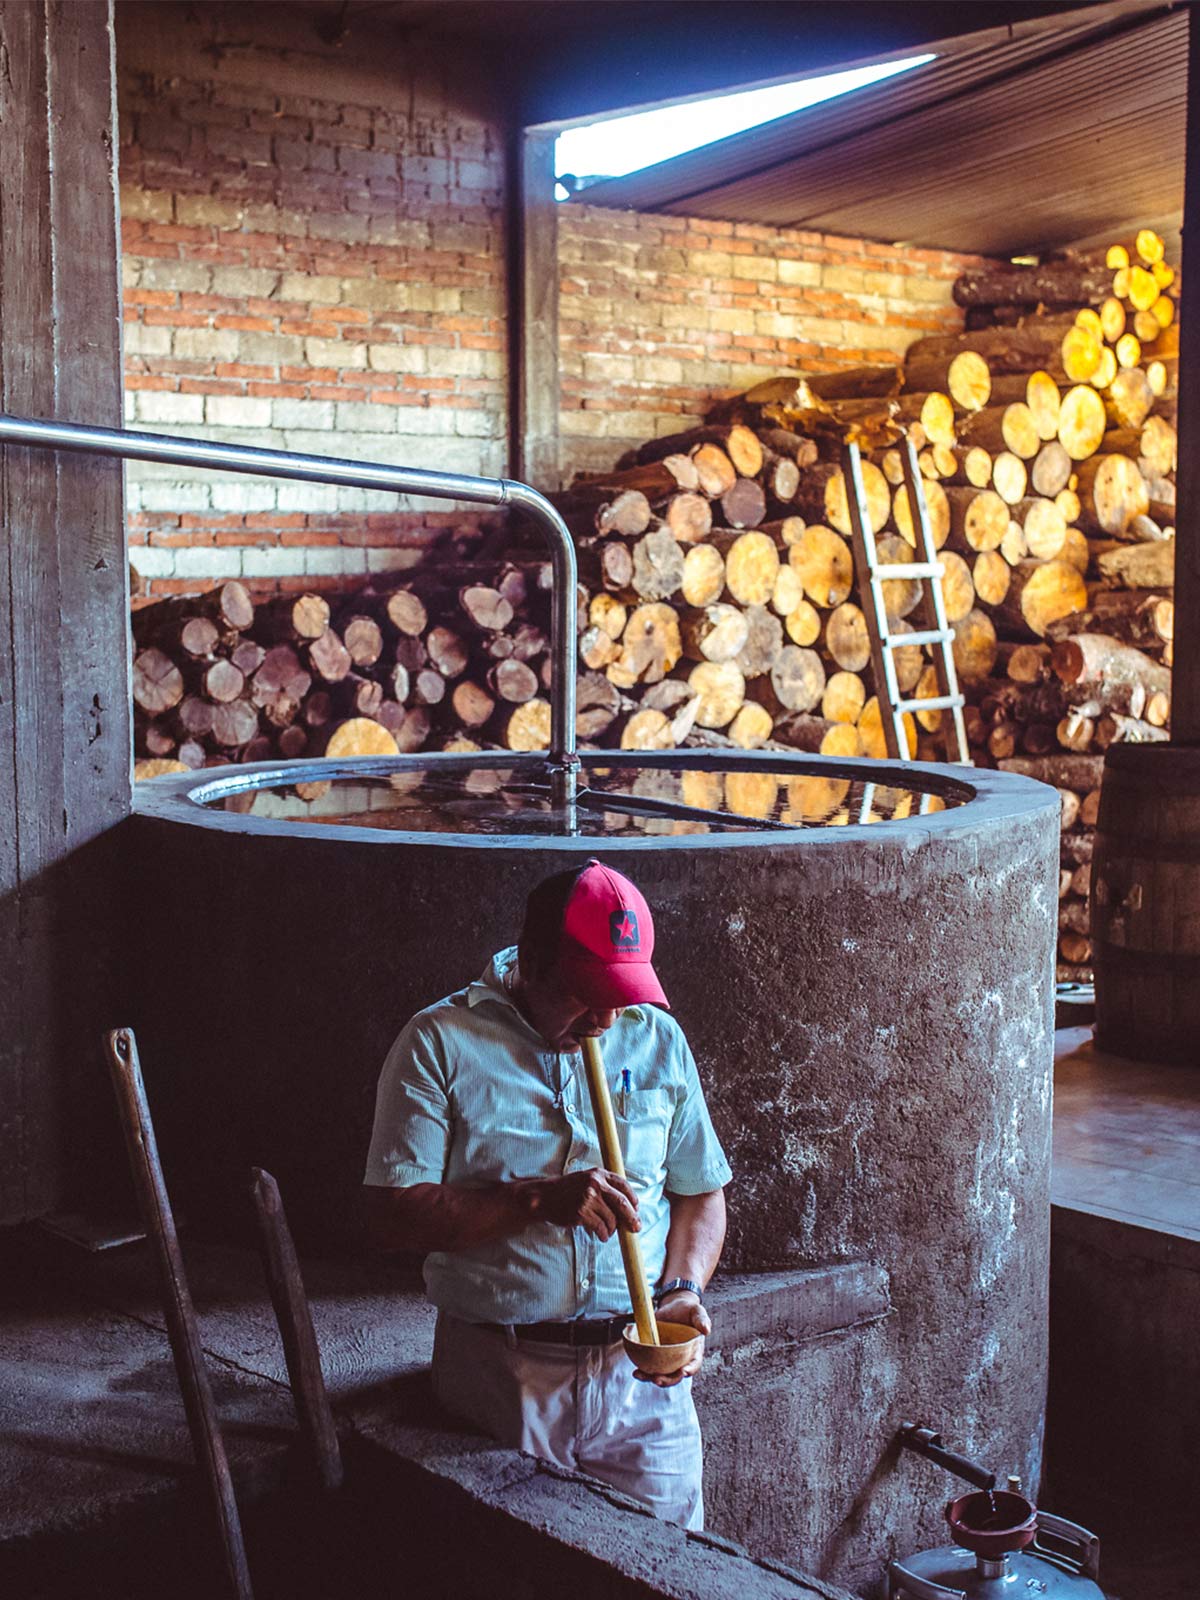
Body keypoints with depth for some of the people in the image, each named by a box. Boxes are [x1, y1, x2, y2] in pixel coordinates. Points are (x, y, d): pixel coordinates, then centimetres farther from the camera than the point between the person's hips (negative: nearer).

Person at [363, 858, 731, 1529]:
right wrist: (541, 1198, -18)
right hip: (500, 1377, -2)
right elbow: (391, 1217, -11)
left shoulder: (657, 1039, 7)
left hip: (639, 1373, 3)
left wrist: (684, 1291, -4)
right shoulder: (442, 1042, -5)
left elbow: (701, 1193, 14)